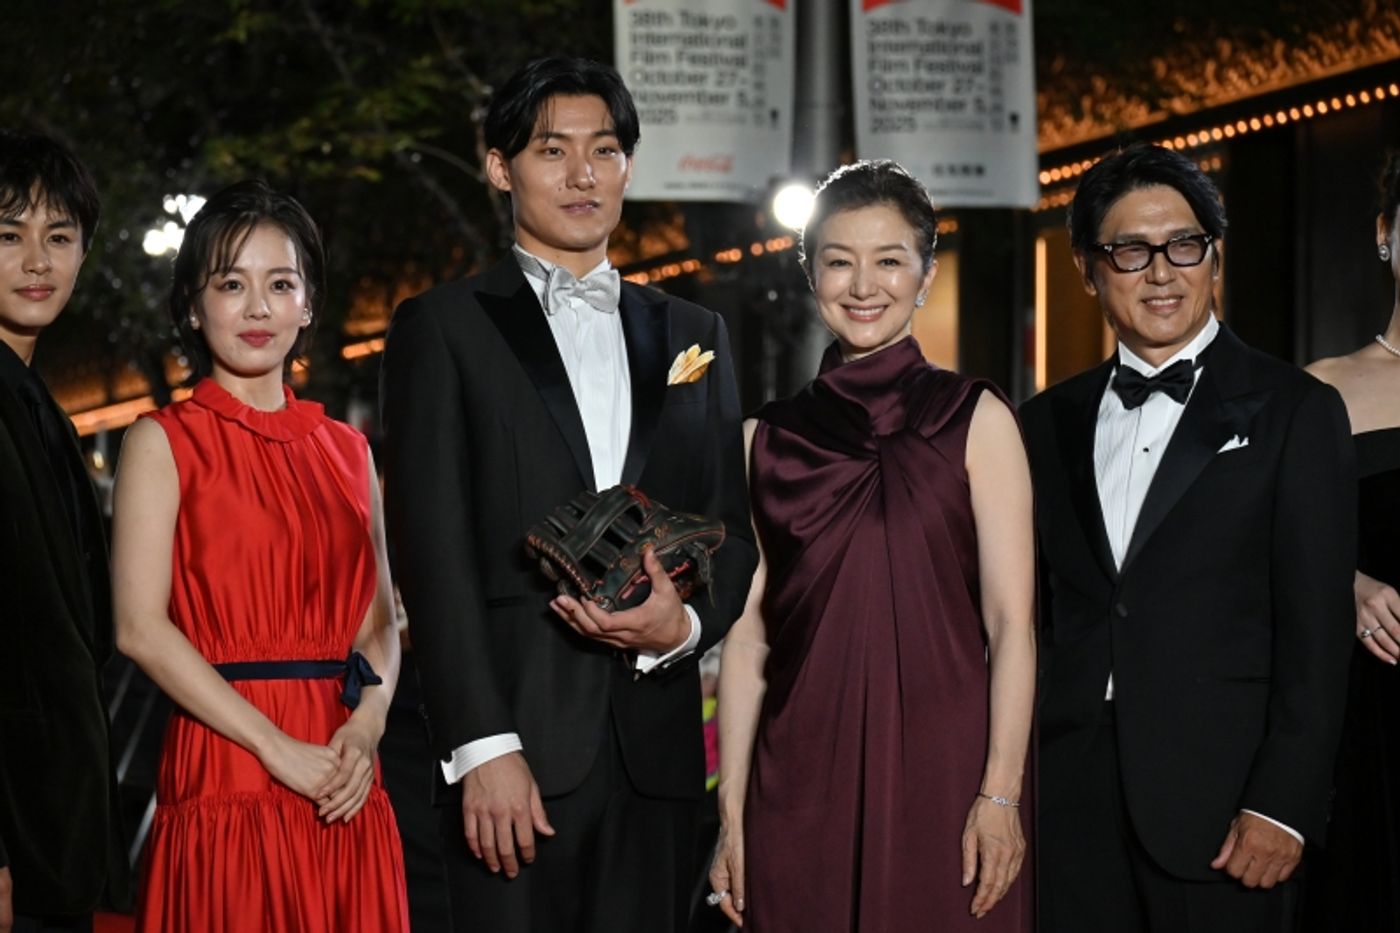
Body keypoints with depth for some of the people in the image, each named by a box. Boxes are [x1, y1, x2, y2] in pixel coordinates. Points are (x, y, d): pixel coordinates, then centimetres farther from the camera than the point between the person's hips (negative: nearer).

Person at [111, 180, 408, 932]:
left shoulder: (346, 449, 14)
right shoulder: (164, 442, 0)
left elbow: (380, 617, 13)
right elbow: (141, 626, -9)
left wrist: (367, 729, -7)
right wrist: (277, 748, -14)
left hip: (343, 789, 4)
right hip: (227, 775, -4)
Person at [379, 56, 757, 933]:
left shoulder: (693, 334, 17)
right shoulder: (444, 327, 5)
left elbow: (732, 529, 16)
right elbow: (433, 550, -4)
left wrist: (686, 623, -7)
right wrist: (483, 748, -13)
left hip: (656, 749, 4)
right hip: (516, 739, -3)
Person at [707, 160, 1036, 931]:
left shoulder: (975, 422, 2)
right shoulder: (768, 439, 10)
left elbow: (1011, 623, -2)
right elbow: (748, 635, 9)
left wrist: (1000, 794, -11)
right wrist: (731, 812, 5)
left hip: (941, 773, -2)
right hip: (802, 780, 2)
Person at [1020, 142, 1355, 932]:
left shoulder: (1294, 412, 1)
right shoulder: (1050, 423, 14)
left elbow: (1316, 630, -4)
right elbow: (1030, 619, 15)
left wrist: (1283, 805, -11)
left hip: (1219, 801, -3)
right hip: (1073, 804, 4)